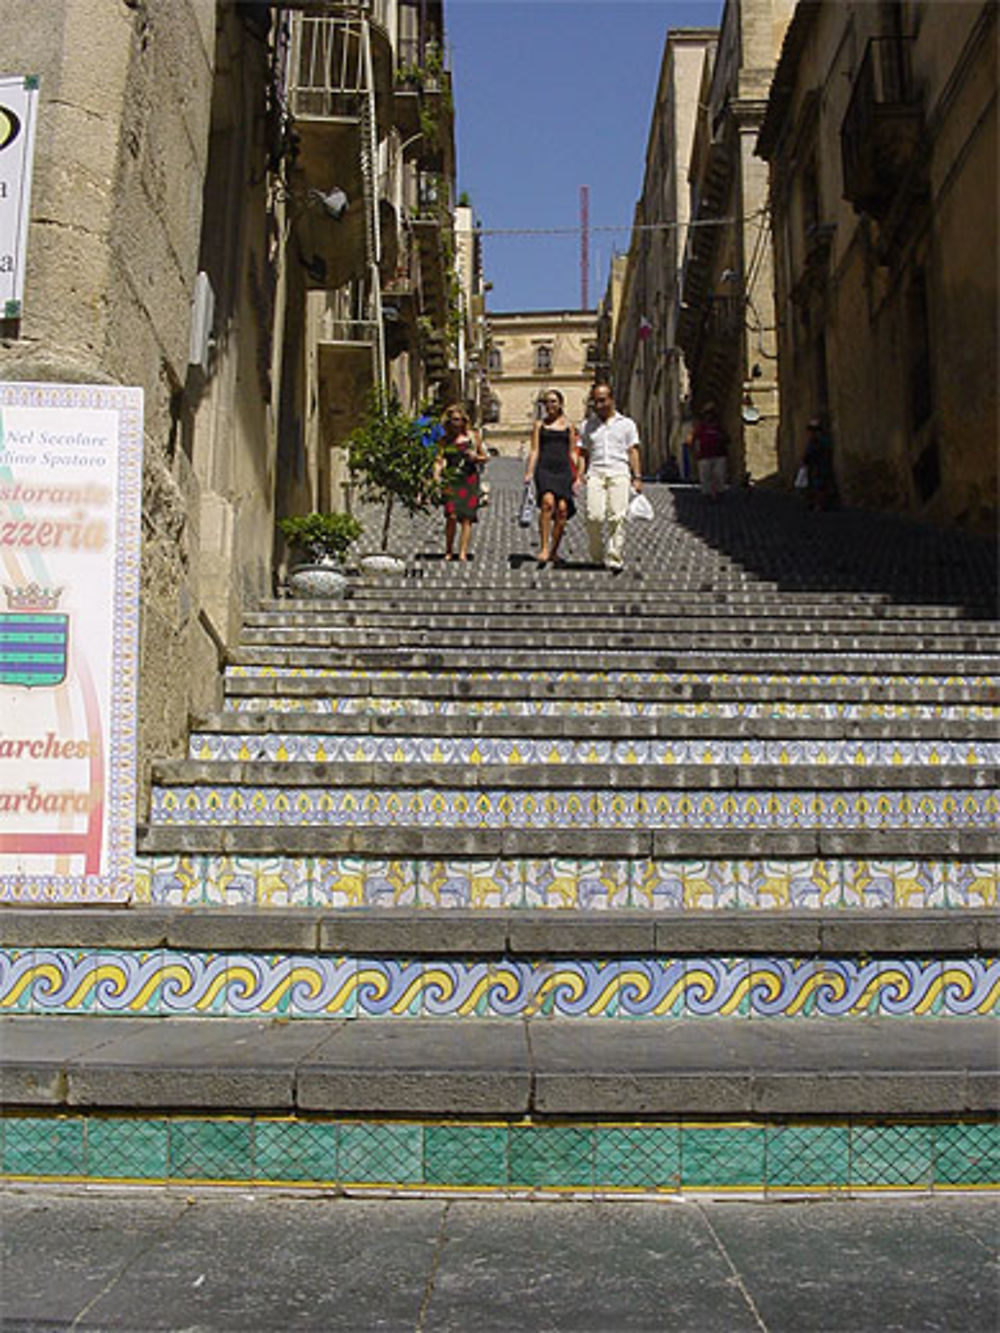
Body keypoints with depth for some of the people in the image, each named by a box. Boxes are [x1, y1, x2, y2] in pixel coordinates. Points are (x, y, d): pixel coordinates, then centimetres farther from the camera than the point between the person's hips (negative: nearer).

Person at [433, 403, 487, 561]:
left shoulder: (472, 437, 9)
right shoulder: (444, 440, 10)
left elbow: (484, 457, 15)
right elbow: (439, 459, 4)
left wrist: (476, 457, -7)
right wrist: (437, 474, -16)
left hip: (470, 481, 0)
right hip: (451, 481, 0)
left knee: (466, 518, -6)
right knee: (452, 516, -13)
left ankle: (463, 553, -4)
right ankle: (448, 551, 3)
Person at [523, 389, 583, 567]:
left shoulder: (568, 426, 17)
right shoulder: (539, 424, 14)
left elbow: (573, 453, 17)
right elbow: (534, 450, 9)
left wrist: (578, 476, 9)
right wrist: (529, 472, -3)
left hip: (563, 469, 2)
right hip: (544, 468, -2)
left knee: (562, 509, -10)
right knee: (548, 502, -26)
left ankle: (554, 551, 3)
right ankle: (543, 548, -25)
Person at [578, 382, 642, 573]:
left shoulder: (626, 424, 14)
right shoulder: (587, 425, 18)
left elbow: (633, 452, 11)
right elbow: (583, 454, 17)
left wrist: (637, 477, 1)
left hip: (619, 473, -1)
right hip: (596, 473, 1)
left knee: (617, 517, -13)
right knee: (594, 516, -15)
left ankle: (614, 559, -11)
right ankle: (598, 556, 1)